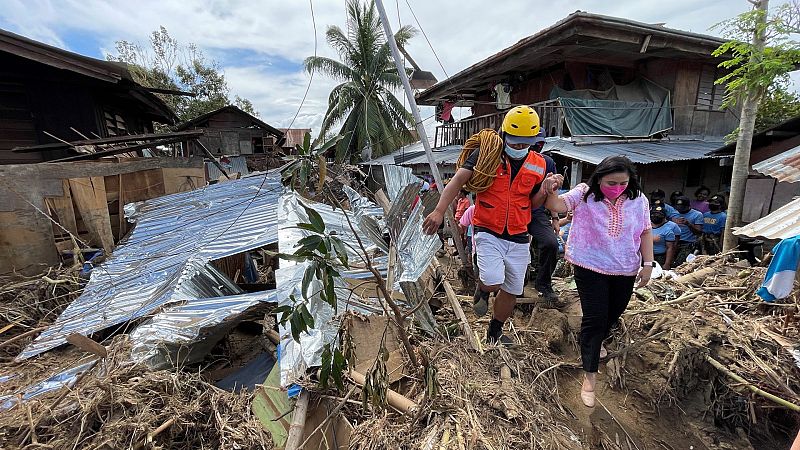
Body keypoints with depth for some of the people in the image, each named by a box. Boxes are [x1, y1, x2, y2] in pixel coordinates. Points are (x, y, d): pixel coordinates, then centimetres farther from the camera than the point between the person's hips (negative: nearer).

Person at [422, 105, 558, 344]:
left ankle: (495, 332, 39)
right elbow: (458, 181, -15)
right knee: (493, 282, -21)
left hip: (518, 237, 5)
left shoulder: (538, 165, 4)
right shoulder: (487, 152, -9)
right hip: (488, 232, -4)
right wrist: (439, 211, -26)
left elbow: (533, 204, 11)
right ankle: (482, 289, 20)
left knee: (512, 291, 13)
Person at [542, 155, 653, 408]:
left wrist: (648, 264, 0)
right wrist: (550, 192, -49)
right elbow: (557, 206, -27)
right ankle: (590, 376, 8)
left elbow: (645, 232, 4)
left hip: (625, 270, 5)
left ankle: (596, 341, 55)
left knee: (614, 313, 22)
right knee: (594, 318, -5)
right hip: (591, 268, -4)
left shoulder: (637, 199, -2)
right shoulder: (584, 194, -12)